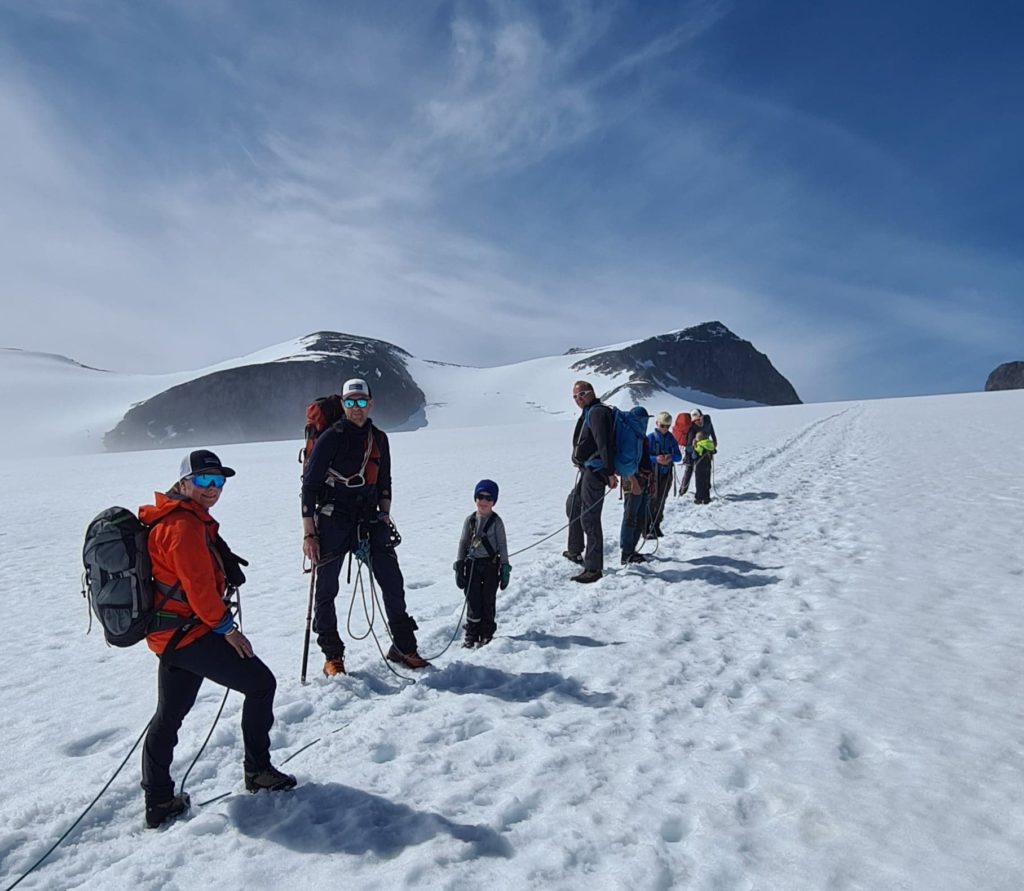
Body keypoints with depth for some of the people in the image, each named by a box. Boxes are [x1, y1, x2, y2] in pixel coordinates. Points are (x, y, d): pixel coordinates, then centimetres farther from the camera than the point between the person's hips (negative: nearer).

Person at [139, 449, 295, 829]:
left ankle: (158, 802, 28)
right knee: (260, 683, -1)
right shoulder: (185, 524, -19)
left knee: (169, 714, 18)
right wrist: (226, 627, -12)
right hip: (190, 634, -11)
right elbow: (199, 586, -22)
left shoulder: (191, 519, 12)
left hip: (169, 634, 11)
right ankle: (258, 771, 12)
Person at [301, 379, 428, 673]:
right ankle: (332, 655, 21)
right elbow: (309, 485, -6)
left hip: (369, 520, 4)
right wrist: (309, 534, -10)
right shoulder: (331, 438, -6)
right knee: (327, 589, 3)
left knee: (393, 582, 1)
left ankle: (403, 647, 15)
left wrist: (385, 514, 8)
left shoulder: (379, 439, 10)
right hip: (333, 522, -4)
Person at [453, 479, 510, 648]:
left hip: (491, 565, -1)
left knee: (488, 601, 8)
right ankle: (471, 634, 16)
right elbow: (462, 544, 7)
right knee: (473, 601, 3)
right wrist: (459, 567, 3)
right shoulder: (470, 520, 3)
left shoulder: (496, 521, -3)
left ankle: (486, 634, 20)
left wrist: (505, 569, -4)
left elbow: (502, 545, -1)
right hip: (472, 564, 1)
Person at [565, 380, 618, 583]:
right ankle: (575, 551, 39)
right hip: (588, 470, 11)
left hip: (594, 471, -11)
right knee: (573, 506, 24)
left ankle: (594, 568, -6)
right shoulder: (589, 413, 18)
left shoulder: (596, 412, -14)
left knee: (589, 518, -11)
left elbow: (604, 444, -22)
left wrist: (609, 473, -27)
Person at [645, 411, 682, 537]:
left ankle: (656, 526, 21)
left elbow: (679, 456, 7)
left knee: (661, 501, 9)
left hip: (666, 474, 4)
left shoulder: (671, 439, 8)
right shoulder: (650, 438, -5)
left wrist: (671, 457, -15)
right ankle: (647, 529, -5)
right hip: (652, 474, -4)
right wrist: (656, 459, -25)